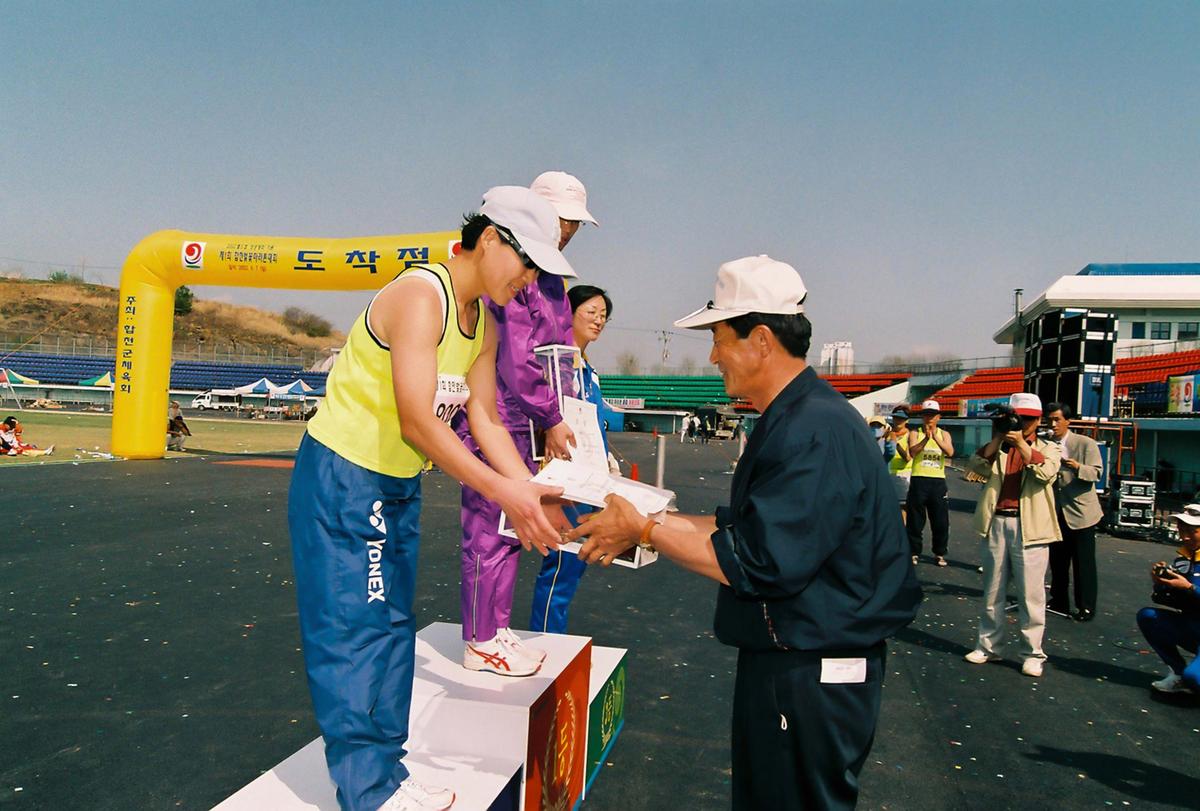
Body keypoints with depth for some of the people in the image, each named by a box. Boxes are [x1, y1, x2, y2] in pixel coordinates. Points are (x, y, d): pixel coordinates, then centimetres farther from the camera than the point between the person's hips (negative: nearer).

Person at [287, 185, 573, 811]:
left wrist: (531, 493, -9)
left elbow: (484, 419, 2)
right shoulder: (421, 296, -24)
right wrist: (502, 492, -34)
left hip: (400, 485, 9)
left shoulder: (483, 323, 5)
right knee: (353, 629, -4)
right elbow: (417, 424, -31)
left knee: (392, 628, 12)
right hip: (341, 478, -9)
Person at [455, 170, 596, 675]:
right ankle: (480, 642, 12)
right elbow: (517, 357, -19)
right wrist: (550, 419, -14)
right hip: (495, 416, -10)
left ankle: (497, 631, 27)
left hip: (525, 421, 10)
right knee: (489, 529, -1)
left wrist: (554, 416, 14)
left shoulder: (552, 277, 17)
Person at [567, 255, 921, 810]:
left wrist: (644, 531, -18)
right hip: (779, 663, 10)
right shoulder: (790, 420, 9)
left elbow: (758, 565, -27)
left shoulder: (817, 432, -25)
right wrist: (648, 523, 8)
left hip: (812, 679, -10)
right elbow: (747, 526, 14)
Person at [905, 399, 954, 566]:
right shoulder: (915, 434, 2)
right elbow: (912, 452, -17)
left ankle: (939, 554, 21)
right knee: (915, 520, 4)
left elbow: (950, 452, -12)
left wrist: (936, 437, -25)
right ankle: (914, 552, 15)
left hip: (938, 481, 2)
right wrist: (926, 439, -31)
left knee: (941, 521, 6)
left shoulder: (944, 434, 8)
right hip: (919, 480, -2)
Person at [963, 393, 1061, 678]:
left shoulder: (1047, 448, 9)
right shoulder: (996, 448, 14)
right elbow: (975, 467, -4)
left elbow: (1046, 472, -12)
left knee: (1030, 593, 0)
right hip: (995, 523, 3)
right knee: (992, 591, 11)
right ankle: (988, 646, 22)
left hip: (1029, 526, -2)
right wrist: (996, 439, -9)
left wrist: (1022, 443, -16)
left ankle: (1032, 653, 11)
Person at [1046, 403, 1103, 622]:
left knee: (1084, 563, 1)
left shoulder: (1086, 443, -6)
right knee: (1057, 560, 11)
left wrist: (1077, 467, -32)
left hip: (1081, 513, -5)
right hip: (1056, 513, 5)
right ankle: (1059, 602, 23)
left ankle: (1086, 607, 11)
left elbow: (1096, 473, -13)